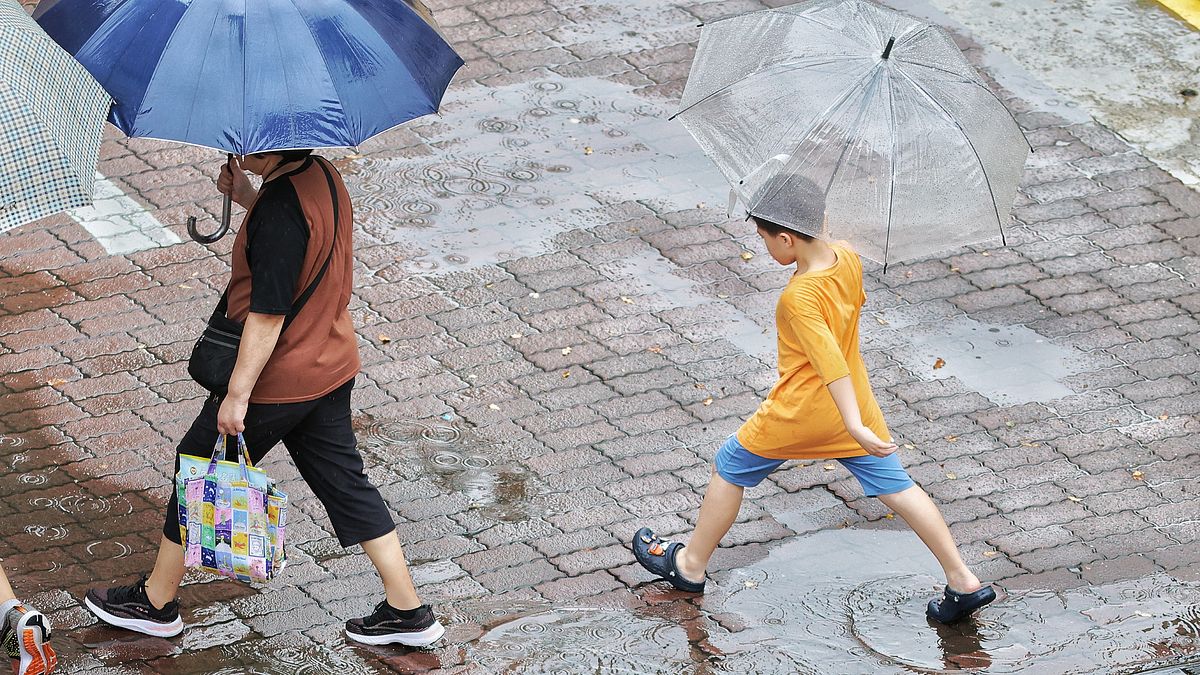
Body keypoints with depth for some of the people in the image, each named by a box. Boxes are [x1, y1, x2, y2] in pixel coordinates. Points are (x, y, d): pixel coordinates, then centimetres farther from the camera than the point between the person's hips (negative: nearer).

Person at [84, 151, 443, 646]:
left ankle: (156, 603, 25)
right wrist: (247, 197, 5)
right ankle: (408, 611, 19)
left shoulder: (280, 206, -28)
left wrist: (237, 394, -21)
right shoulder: (323, 174, -1)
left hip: (276, 380, -8)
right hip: (331, 368, 8)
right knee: (344, 483, 17)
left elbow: (267, 315, -26)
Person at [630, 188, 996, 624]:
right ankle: (963, 581, 8)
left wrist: (855, 425, -38)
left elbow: (830, 363, -35)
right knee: (896, 487, 11)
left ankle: (691, 566, 28)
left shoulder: (799, 298, -29)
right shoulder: (848, 258, -8)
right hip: (858, 402, 7)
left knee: (729, 468, 14)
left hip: (800, 413, -7)